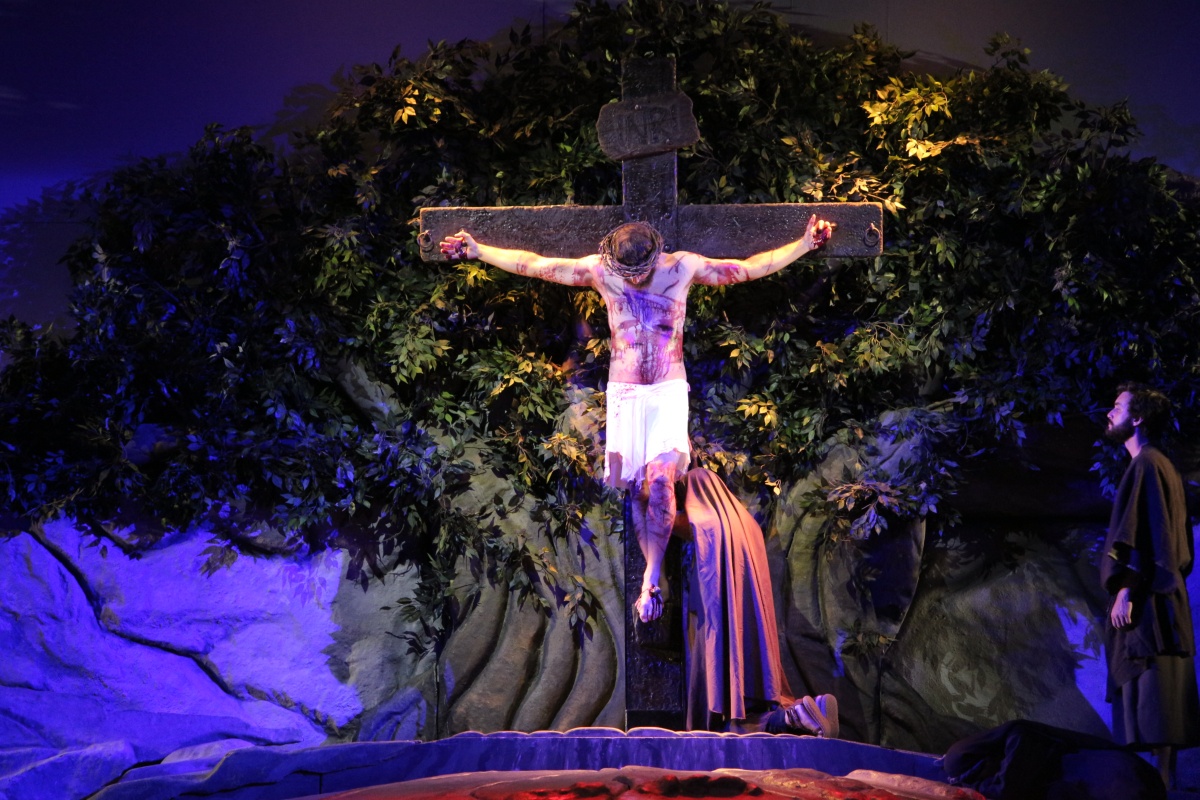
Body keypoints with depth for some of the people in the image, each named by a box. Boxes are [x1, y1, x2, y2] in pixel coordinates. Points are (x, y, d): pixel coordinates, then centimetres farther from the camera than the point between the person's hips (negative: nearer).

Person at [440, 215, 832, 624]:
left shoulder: (683, 267, -2)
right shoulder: (599, 270, -1)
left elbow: (753, 267, 3)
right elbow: (531, 264, 4)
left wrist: (804, 244, -1)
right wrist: (477, 250, 5)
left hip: (669, 393, -2)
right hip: (623, 394, 2)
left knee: (660, 480, -20)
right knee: (632, 487, -1)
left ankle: (651, 581, -19)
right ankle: (654, 578, 10)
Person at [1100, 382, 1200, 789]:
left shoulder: (1145, 464, -9)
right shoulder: (1161, 466, 21)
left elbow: (1139, 531, -18)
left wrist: (1125, 590, -22)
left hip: (1145, 600, -10)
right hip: (1159, 597, 10)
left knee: (1152, 695, -12)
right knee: (1159, 698, 7)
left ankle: (1164, 784, -15)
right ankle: (1167, 780, 7)